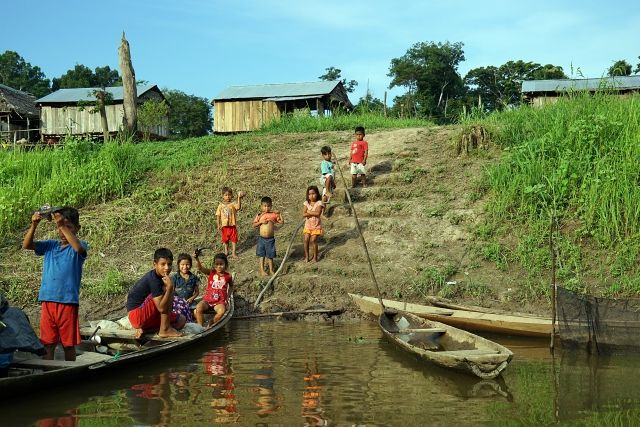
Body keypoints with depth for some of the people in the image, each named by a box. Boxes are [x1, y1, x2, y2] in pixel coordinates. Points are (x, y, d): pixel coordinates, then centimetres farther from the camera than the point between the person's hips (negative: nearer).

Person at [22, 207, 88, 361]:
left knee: (68, 344, 7)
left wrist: (63, 225, -28)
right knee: (47, 343, 5)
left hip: (68, 302, -3)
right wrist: (34, 225, -15)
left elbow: (79, 248, -23)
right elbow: (26, 245, 0)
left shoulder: (80, 245, 1)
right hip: (47, 301, 3)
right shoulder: (50, 245, 11)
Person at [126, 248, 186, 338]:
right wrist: (170, 287, -31)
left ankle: (143, 328, 4)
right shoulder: (153, 279, -22)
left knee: (181, 320, 11)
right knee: (167, 290, -20)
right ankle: (165, 329, -14)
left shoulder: (161, 277, 6)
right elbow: (161, 308, -29)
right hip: (137, 315, -10)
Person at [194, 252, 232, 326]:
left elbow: (231, 285, 26)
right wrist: (197, 259, -36)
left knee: (222, 311, -33)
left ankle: (210, 325, -10)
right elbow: (200, 268, -17)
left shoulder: (228, 276, 3)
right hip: (207, 300, 0)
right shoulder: (211, 273, 0)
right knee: (198, 308, -30)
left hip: (220, 302, 0)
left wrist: (228, 297, 15)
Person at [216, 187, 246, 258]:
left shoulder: (233, 204, -9)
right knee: (225, 239, 17)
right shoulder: (221, 205, -2)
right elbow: (218, 215, 2)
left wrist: (239, 198, -43)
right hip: (224, 226, 2)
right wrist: (218, 225, -2)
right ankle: (226, 251, 35)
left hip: (232, 225, -2)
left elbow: (238, 207, -31)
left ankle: (233, 253, 16)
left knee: (234, 239, 5)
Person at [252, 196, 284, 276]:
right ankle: (262, 270, 17)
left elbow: (282, 222, 0)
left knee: (270, 255, 9)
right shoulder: (259, 215, 0)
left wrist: (279, 214, -8)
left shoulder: (273, 214, -1)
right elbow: (254, 225, 0)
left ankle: (271, 270, 20)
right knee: (262, 255, 9)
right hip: (262, 238, 0)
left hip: (270, 239, 0)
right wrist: (261, 222, -14)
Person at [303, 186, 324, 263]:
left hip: (316, 226, -3)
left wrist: (309, 212, -17)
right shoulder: (306, 203, -1)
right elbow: (304, 214, -12)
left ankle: (315, 257, 9)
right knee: (306, 240, -2)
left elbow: (318, 213, -26)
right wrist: (313, 213, -20)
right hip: (308, 225, 3)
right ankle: (306, 256, 12)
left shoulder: (319, 203, -11)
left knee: (313, 240, -7)